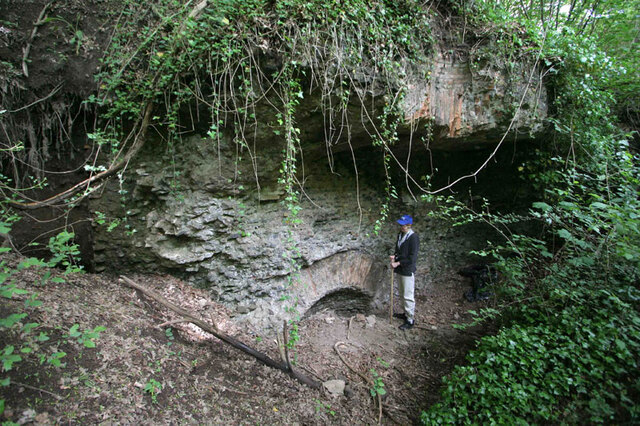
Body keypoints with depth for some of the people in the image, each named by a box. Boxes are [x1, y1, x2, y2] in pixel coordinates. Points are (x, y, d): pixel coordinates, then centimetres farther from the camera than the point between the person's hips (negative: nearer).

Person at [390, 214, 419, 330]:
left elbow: (412, 258, -19)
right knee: (402, 293, 20)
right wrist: (394, 256, 1)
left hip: (408, 270, -9)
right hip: (400, 269, 9)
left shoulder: (413, 238, -17)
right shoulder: (400, 235, 9)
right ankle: (406, 313, 36)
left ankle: (410, 320, 7)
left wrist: (398, 263, -19)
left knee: (408, 296, -3)